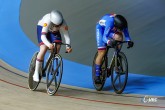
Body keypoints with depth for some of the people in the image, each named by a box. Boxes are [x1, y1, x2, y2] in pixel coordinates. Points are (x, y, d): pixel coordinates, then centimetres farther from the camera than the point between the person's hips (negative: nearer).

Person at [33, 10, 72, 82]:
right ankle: (36, 73, -14)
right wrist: (48, 44, -62)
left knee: (58, 46, -19)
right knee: (44, 49, -22)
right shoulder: (47, 21, -41)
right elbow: (43, 36, -45)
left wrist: (68, 47, -47)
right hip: (42, 27, -4)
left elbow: (67, 36, -29)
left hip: (54, 31, 4)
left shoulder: (63, 24, -32)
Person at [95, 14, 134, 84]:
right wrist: (109, 42, -60)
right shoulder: (110, 22, -42)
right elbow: (104, 37, -40)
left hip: (112, 29, 4)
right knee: (102, 53, -11)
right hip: (101, 28, -4)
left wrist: (129, 41, -39)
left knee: (119, 37, -28)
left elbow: (126, 35, -18)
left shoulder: (123, 24, -29)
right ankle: (97, 76, -3)